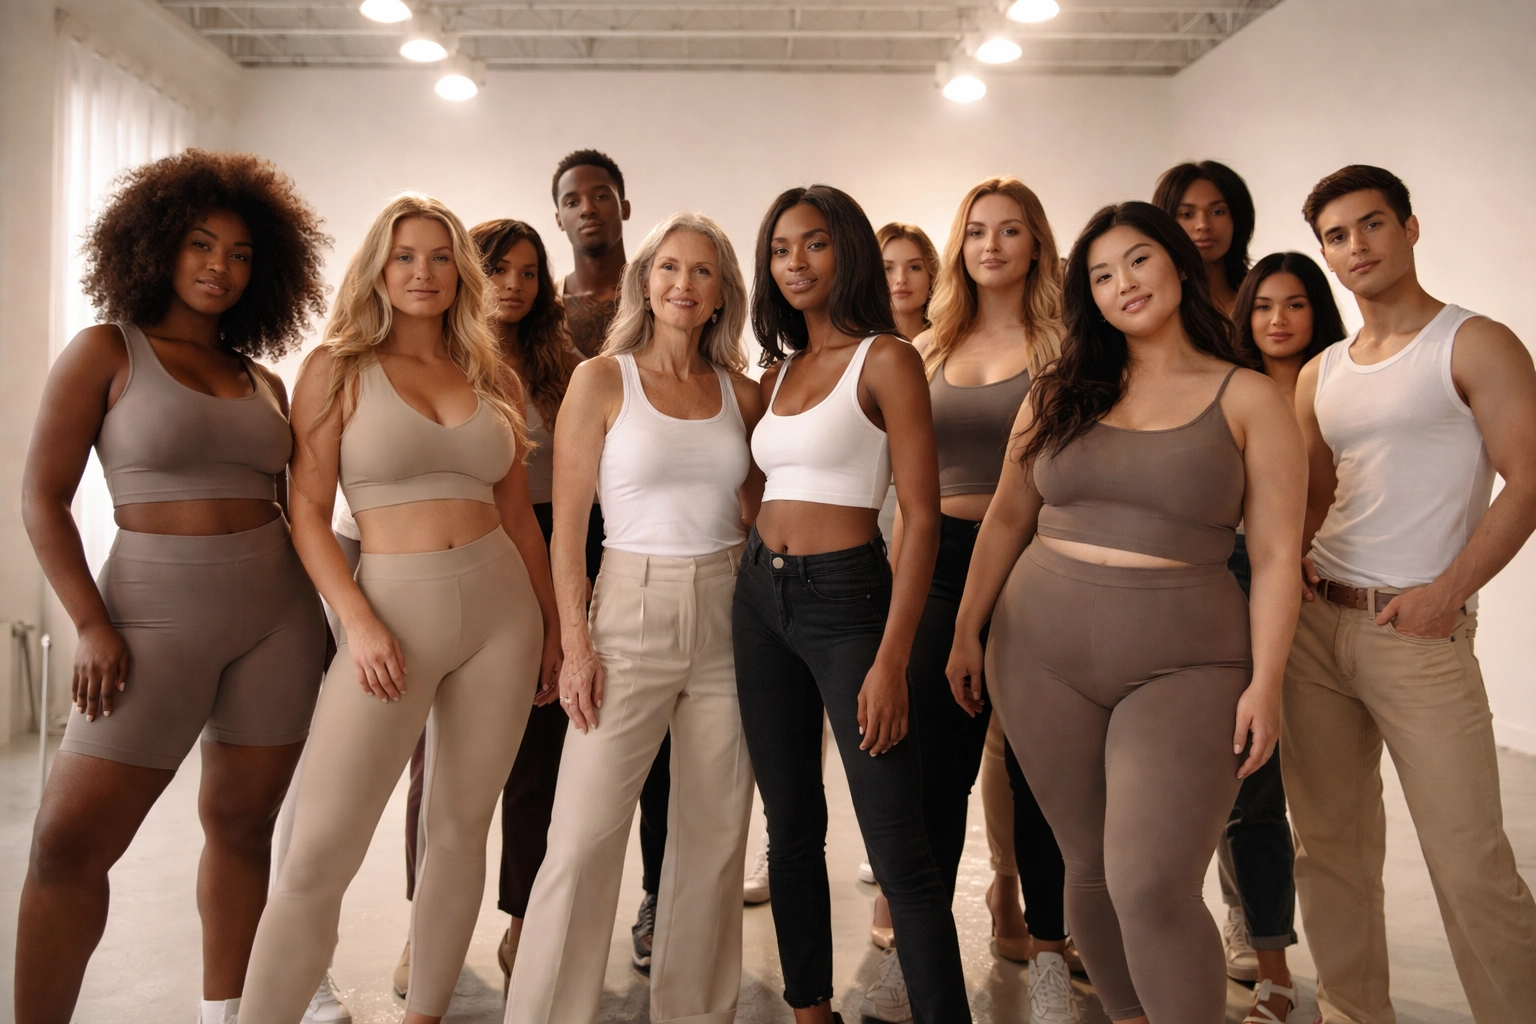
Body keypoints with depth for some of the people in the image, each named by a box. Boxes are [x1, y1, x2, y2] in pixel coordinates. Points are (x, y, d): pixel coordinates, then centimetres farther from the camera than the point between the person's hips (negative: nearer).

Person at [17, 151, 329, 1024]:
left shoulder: (265, 383, 11)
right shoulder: (107, 351, 1)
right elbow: (44, 499, -3)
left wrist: (319, 613, 7)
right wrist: (91, 624, -11)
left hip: (278, 613, 4)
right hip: (155, 611, -3)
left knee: (242, 823, 11)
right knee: (71, 843, -4)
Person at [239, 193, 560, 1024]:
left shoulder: (490, 377, 11)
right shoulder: (338, 368, 2)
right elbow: (307, 510, -3)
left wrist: (553, 622, 13)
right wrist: (358, 622, -14)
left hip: (502, 606, 4)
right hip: (393, 608, -3)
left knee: (460, 829, 10)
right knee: (319, 855, -6)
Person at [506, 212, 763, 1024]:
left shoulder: (741, 393, 7)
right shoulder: (601, 379, -2)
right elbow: (567, 525, -5)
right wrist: (576, 644, -10)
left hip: (727, 618, 4)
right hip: (632, 614, -3)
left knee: (716, 836, 11)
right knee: (585, 839, -3)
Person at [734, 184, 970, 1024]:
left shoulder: (886, 359, -7)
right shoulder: (777, 369, 13)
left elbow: (921, 516, -12)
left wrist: (891, 660, -19)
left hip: (847, 597, -7)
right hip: (761, 595, 7)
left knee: (898, 852, -7)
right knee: (791, 826, 14)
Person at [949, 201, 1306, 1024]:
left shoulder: (1249, 400, 2)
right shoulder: (1059, 394, 9)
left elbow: (1275, 557, -1)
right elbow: (1006, 520, 12)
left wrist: (1265, 683, -7)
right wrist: (966, 632, 9)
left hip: (1183, 664, -3)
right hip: (1042, 653, 3)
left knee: (1152, 889, -13)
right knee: (1089, 868, 11)